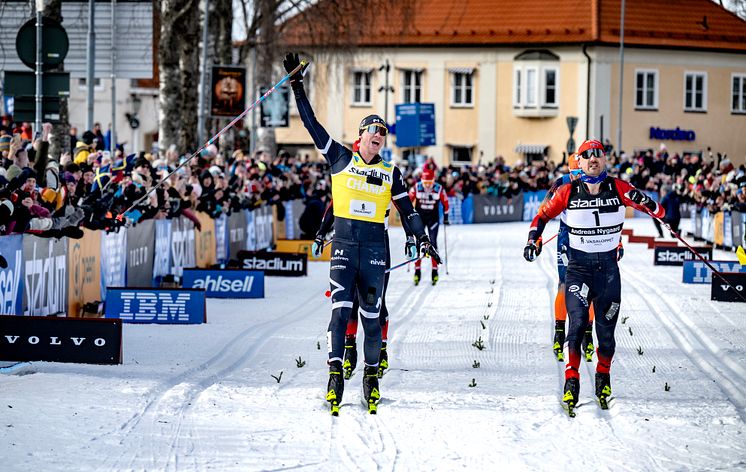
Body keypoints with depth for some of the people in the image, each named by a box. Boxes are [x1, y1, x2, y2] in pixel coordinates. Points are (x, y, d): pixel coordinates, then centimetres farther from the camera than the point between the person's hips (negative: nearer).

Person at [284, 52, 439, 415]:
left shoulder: (391, 174, 11)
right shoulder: (340, 160, 6)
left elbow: (407, 210, 12)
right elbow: (312, 125, 4)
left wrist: (422, 240, -1)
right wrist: (297, 86, 1)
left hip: (375, 250, 2)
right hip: (343, 246, -2)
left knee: (372, 315, 5)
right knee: (340, 310, -13)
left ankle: (372, 375, 16)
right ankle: (335, 374, -14)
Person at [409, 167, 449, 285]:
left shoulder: (439, 189, -13)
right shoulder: (416, 188, -14)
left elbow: (445, 203, 2)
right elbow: (408, 200, 0)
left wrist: (445, 217, 7)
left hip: (433, 219, -1)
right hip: (419, 218, 1)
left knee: (433, 243, -6)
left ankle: (435, 270, 1)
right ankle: (417, 270, 3)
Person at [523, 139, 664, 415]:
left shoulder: (617, 188, -2)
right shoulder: (569, 192, -2)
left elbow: (656, 210, 0)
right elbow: (544, 215, 11)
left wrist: (644, 202, -22)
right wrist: (533, 240, -3)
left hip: (608, 266, 1)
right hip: (578, 266, -1)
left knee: (606, 329, 6)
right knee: (577, 324, -14)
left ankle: (603, 377, 27)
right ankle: (571, 382, -9)